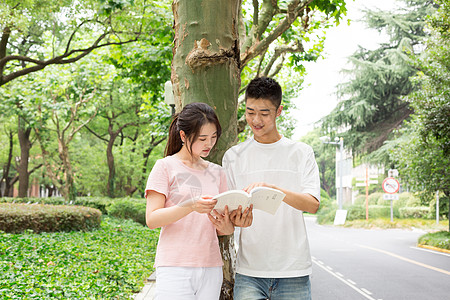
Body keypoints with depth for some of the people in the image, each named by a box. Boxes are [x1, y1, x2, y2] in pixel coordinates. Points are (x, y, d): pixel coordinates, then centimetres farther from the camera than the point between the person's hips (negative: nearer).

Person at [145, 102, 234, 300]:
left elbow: (227, 227, 14)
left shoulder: (217, 173, 14)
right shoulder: (166, 167, -1)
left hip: (210, 268, 5)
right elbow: (151, 219, -9)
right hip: (175, 267, -4)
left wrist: (225, 227, -11)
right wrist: (190, 206, -24)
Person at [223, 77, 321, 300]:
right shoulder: (234, 156, 8)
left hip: (293, 272, 0)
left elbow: (313, 204, -8)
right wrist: (237, 220, -17)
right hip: (249, 272, 1)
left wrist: (272, 188, -24)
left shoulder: (301, 153, 4)